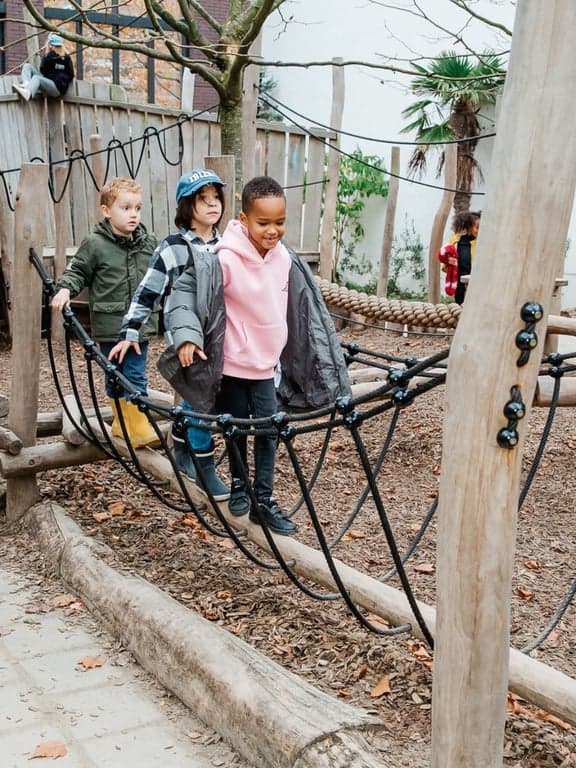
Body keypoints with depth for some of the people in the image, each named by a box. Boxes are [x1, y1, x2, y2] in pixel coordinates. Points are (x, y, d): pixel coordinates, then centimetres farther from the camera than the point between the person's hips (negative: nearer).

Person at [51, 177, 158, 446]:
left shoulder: (149, 243, 6)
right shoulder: (95, 244, -7)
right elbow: (77, 271, 0)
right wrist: (65, 289, -16)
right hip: (109, 326, -2)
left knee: (136, 377, 4)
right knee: (114, 377, 9)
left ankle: (139, 426, 16)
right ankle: (121, 422, 22)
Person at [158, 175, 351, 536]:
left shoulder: (286, 258, -2)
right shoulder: (225, 259, -20)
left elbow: (302, 307, 13)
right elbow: (184, 291, -18)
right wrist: (187, 335, -31)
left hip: (267, 364, 4)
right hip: (232, 363, -4)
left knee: (268, 432, 5)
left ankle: (264, 500, 16)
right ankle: (240, 486, 34)